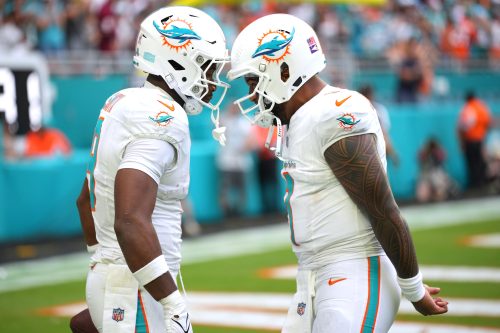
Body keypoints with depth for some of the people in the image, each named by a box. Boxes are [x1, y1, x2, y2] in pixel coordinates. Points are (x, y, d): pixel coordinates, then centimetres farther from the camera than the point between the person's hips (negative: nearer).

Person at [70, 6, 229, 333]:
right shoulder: (161, 120, -18)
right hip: (136, 292, -9)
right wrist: (174, 304, -26)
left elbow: (86, 199, 22)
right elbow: (130, 221, -29)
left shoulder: (124, 103, 12)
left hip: (110, 273, 9)